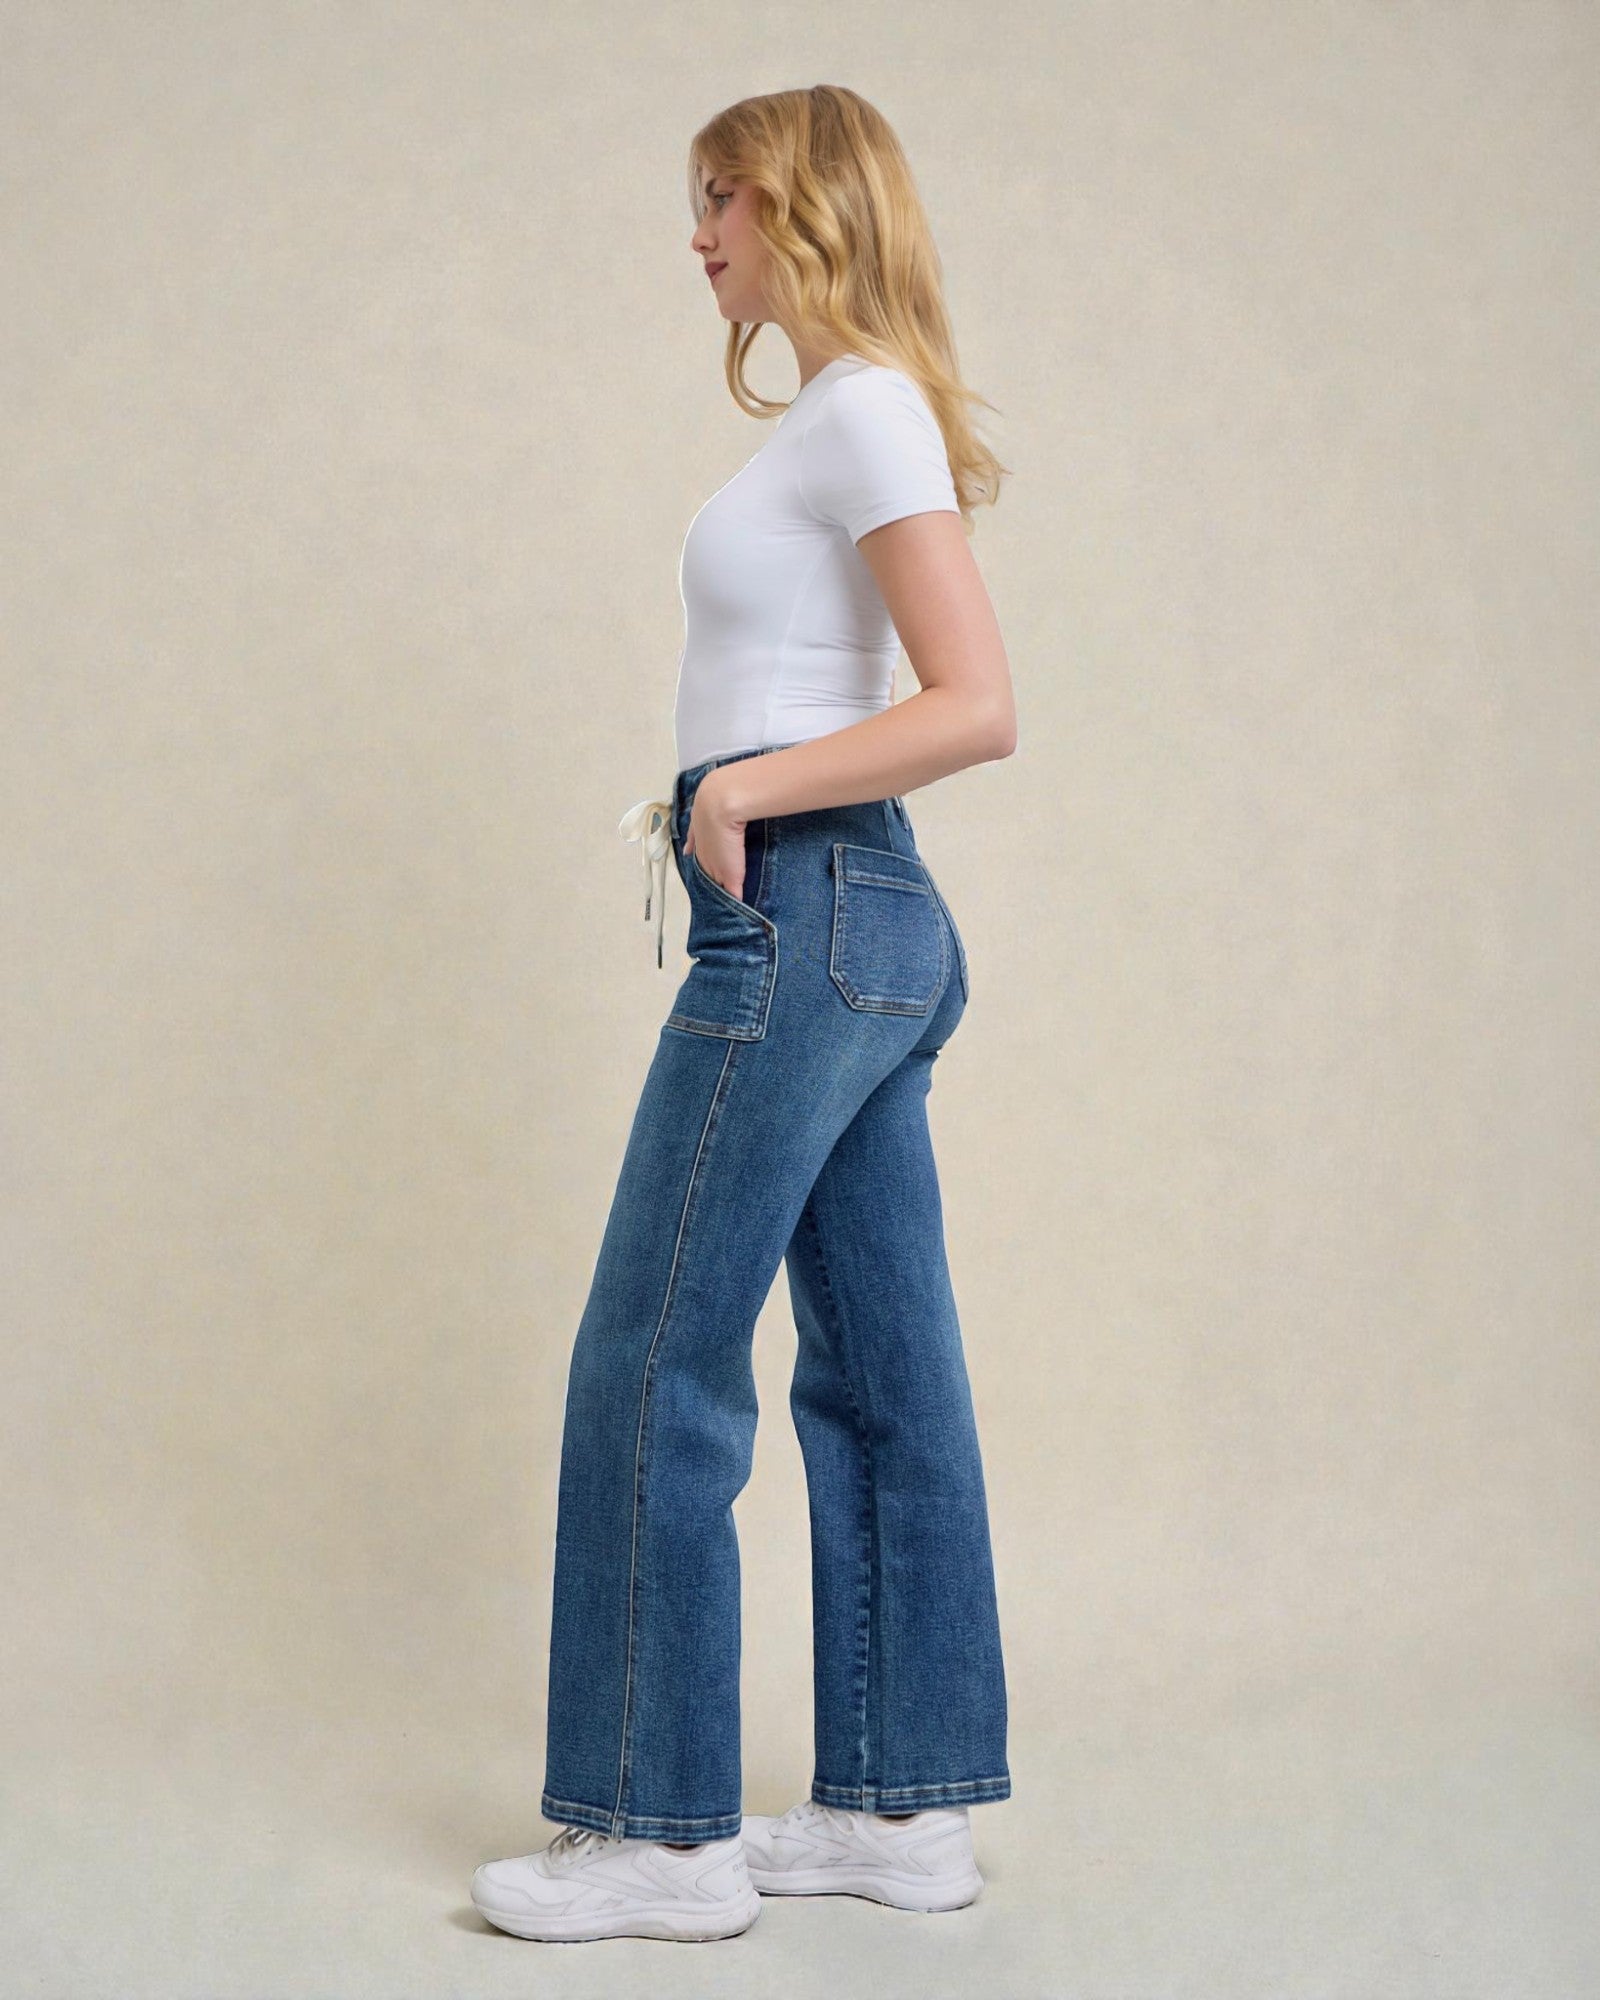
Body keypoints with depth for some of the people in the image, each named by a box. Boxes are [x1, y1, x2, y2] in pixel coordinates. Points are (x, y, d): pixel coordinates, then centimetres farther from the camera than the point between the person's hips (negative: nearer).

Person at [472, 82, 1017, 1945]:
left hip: (807, 917, -10)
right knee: (879, 1375, 10)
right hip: (867, 926, 10)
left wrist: (754, 789, -16)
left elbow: (977, 708, -19)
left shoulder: (863, 409, -10)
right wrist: (718, 806, 15)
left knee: (651, 1365, -5)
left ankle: (663, 1830, 3)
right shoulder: (856, 412, 19)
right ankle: (905, 1806, 17)